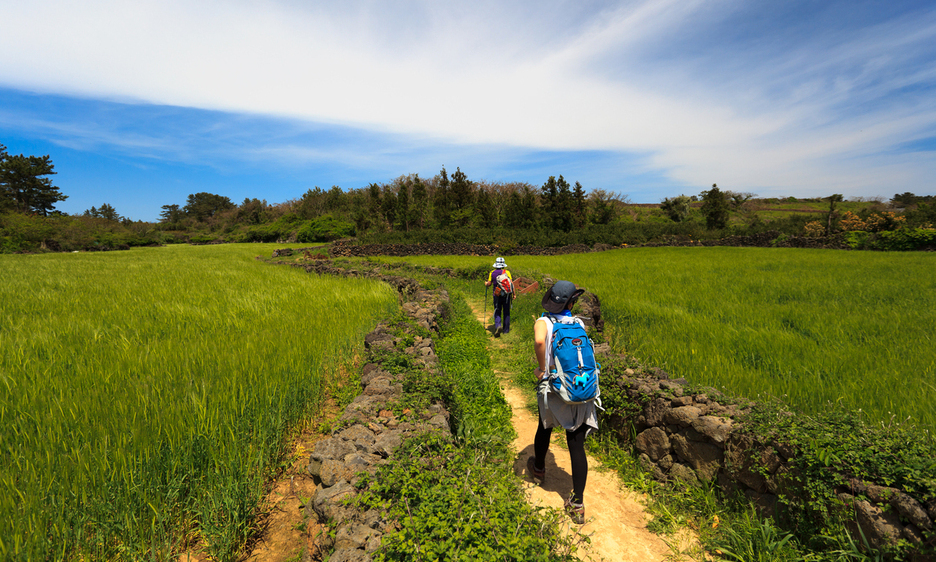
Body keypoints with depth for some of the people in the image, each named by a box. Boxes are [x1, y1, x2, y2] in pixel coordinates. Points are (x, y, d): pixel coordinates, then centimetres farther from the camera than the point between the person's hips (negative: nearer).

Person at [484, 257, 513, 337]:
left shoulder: (492, 272, 0)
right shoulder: (507, 272, -4)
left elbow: (489, 283, 0)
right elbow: (511, 283, -7)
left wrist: (486, 284, 23)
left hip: (497, 295, 1)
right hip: (506, 295, 0)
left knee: (497, 312, 6)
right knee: (506, 312, 11)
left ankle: (498, 325, -20)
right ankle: (506, 330, 18)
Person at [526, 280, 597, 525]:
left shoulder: (543, 322, -9)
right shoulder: (579, 324, 3)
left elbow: (539, 341, -31)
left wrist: (542, 369, -16)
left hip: (555, 390, -2)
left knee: (545, 427, 26)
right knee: (577, 446, 7)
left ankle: (538, 469, 50)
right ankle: (577, 504, 11)